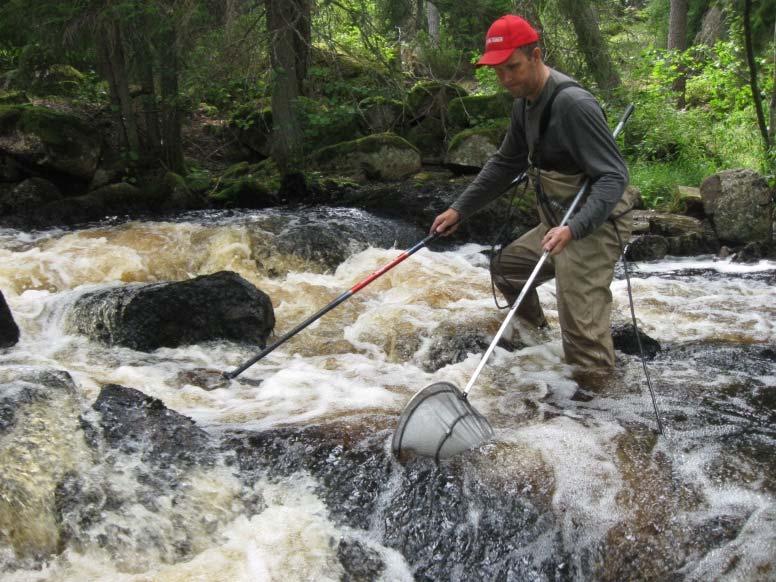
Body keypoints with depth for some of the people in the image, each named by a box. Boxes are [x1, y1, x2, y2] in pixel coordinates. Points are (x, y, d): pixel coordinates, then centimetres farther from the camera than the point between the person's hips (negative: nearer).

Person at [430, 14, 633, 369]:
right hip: (557, 226, 10)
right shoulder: (524, 103, 6)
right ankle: (532, 327, 48)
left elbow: (613, 176, -25)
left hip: (593, 228, -9)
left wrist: (573, 229, -38)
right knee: (503, 267, 26)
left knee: (582, 338, -14)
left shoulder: (572, 104, -23)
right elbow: (505, 164, 19)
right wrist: (460, 209, 15)